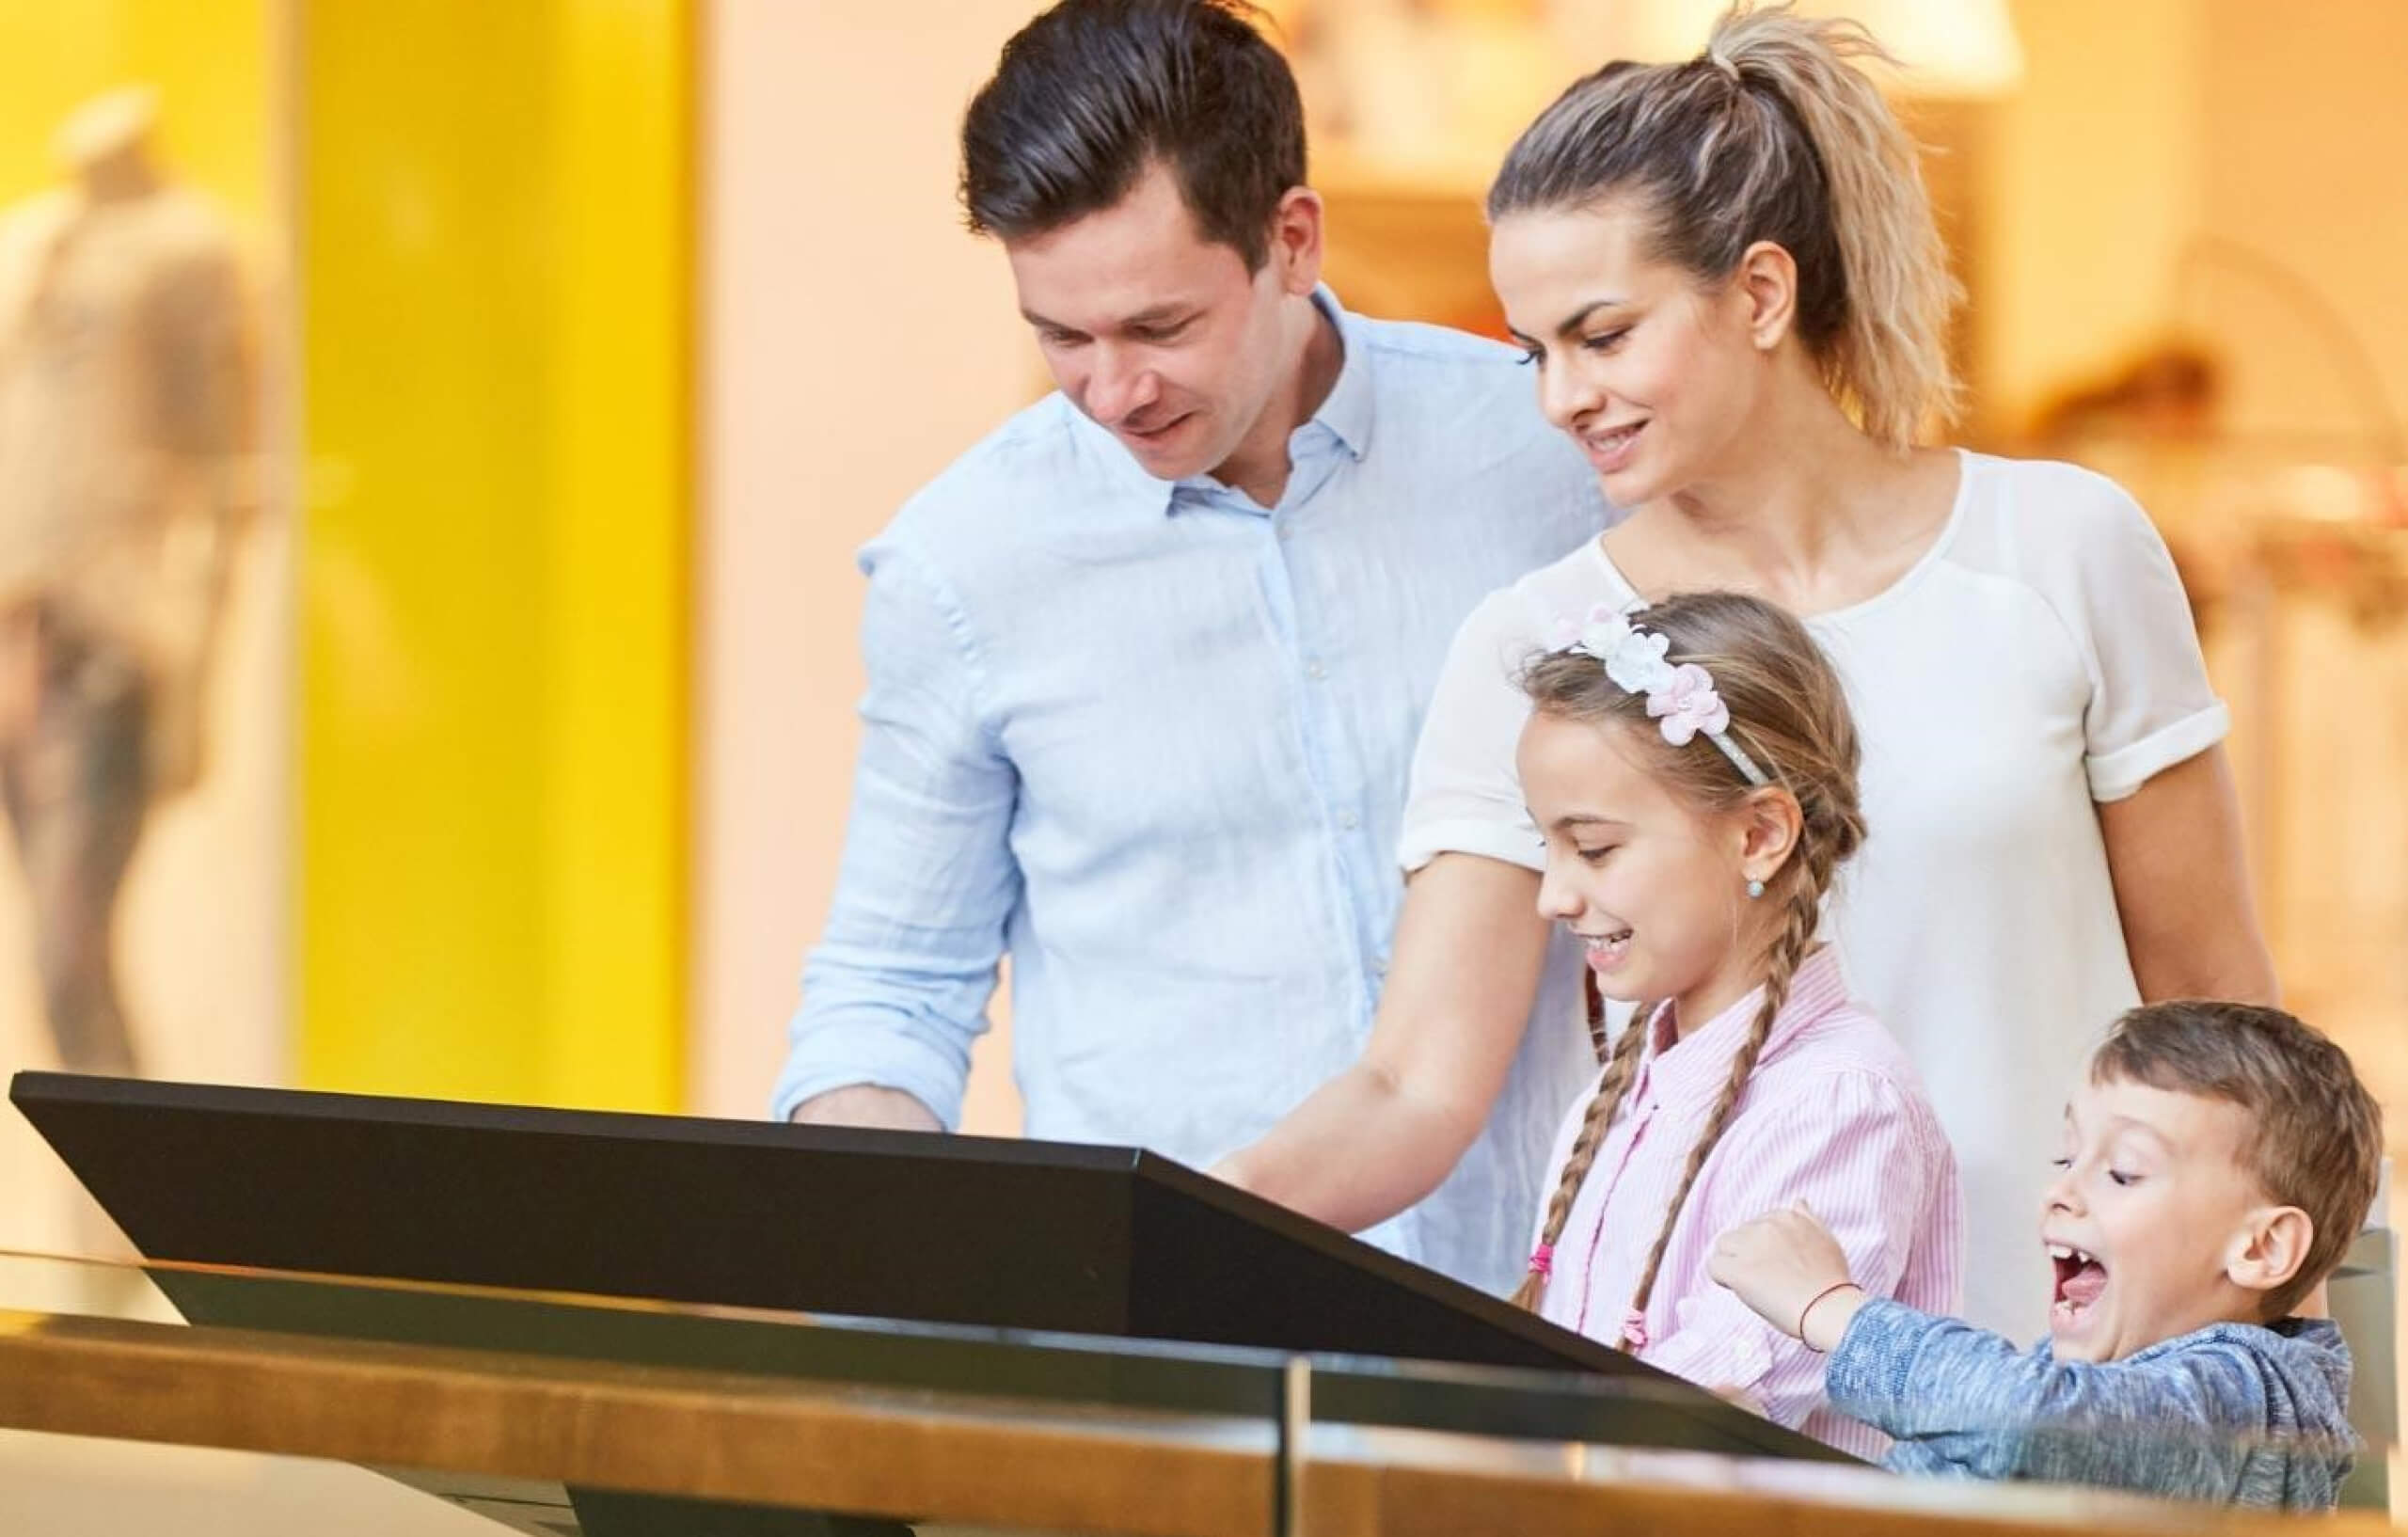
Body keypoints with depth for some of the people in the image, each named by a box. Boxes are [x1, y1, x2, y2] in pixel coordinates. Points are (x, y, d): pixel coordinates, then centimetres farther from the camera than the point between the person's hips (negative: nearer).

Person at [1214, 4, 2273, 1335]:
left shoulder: (2064, 551, 2)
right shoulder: (1530, 658, 2)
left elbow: (2207, 992, 8)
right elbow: (1420, 1086, -5)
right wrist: (1210, 1212, -23)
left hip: (2062, 1373, -1)